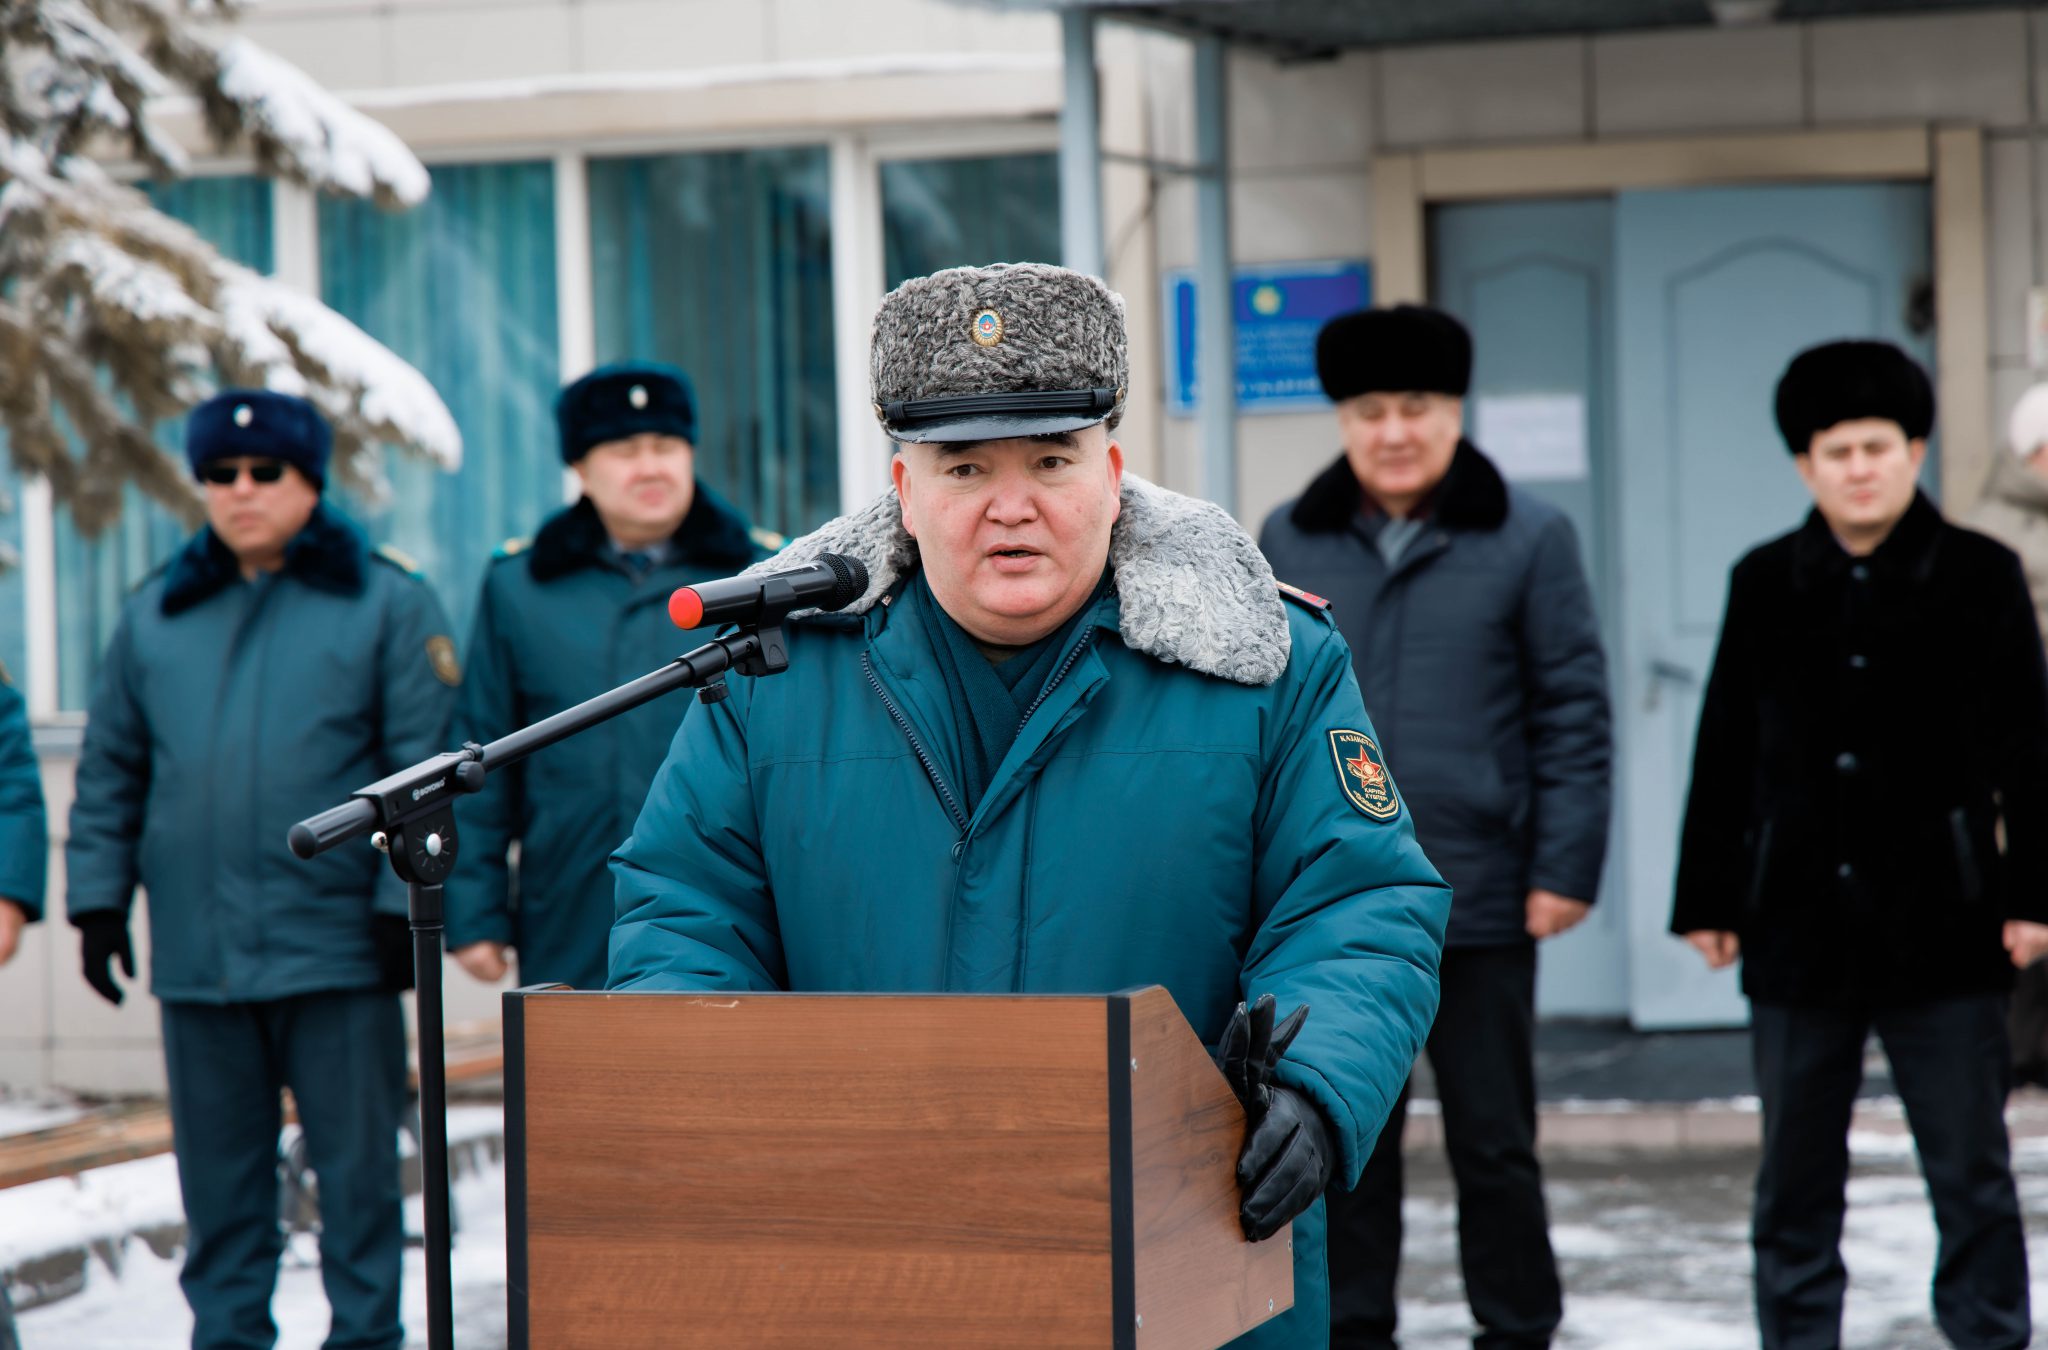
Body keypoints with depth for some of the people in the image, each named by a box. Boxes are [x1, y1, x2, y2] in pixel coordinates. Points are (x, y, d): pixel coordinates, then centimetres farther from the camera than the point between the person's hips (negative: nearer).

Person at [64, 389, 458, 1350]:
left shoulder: (386, 604, 2)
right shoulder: (156, 614, 12)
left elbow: (423, 765, -3)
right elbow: (110, 770, 15)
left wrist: (406, 902, -9)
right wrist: (98, 898, 8)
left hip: (338, 947, -3)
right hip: (197, 954, 3)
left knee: (356, 1168, 2)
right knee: (219, 1178, 9)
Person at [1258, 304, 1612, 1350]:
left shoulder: (1528, 539, 0)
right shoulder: (1289, 543, 7)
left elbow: (1573, 712, -1)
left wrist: (1566, 867, -7)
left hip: (1479, 900, -2)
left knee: (1494, 1141, 7)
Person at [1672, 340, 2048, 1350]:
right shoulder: (1766, 584, 7)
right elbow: (1725, 755, 9)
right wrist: (1708, 900, 6)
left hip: (1940, 923, -2)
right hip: (1799, 922, 2)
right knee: (1795, 1175, 8)